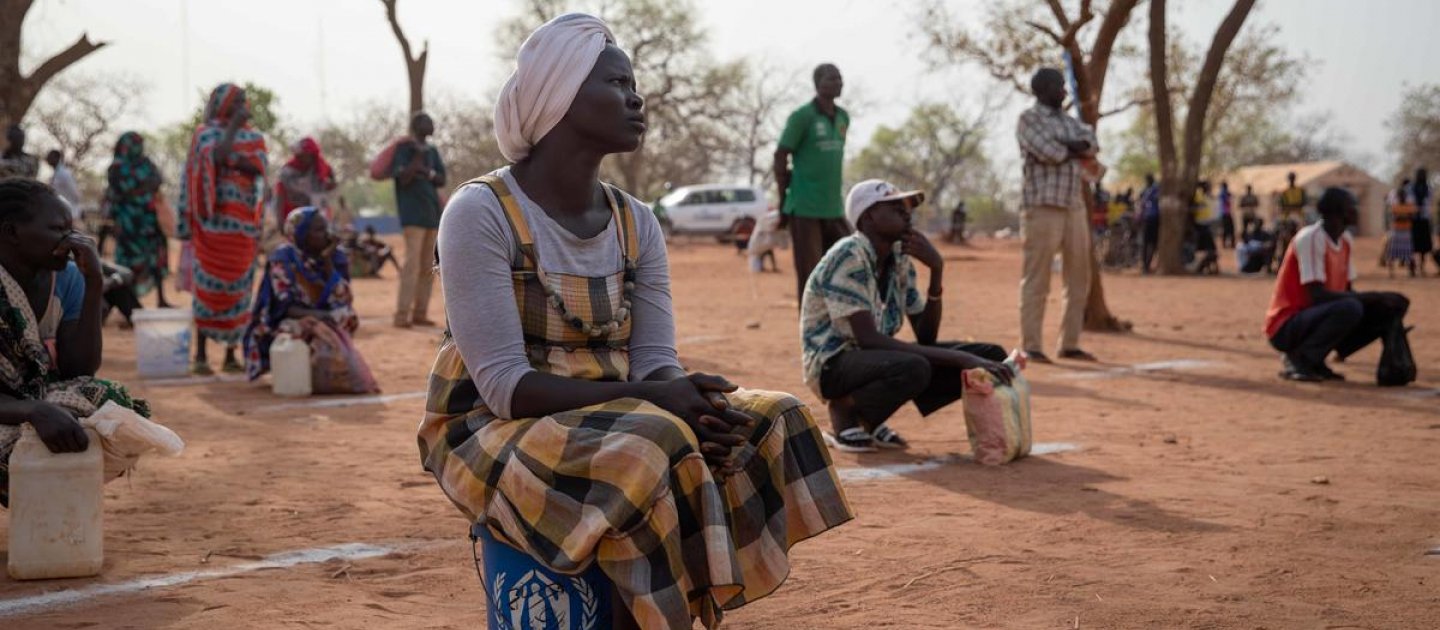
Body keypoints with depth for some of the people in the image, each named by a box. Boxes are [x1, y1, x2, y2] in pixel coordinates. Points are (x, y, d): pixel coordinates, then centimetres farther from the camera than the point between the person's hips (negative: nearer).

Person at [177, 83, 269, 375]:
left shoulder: (254, 137, 13)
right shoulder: (207, 133, 1)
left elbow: (260, 168, -2)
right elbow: (217, 157, -19)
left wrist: (240, 161, -19)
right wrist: (233, 126, -13)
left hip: (244, 222, 4)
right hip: (214, 220, -4)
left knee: (239, 288, 4)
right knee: (209, 285, -5)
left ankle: (231, 355, 10)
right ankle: (200, 355, -1)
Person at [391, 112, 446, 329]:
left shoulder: (432, 151, 16)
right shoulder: (403, 149, -3)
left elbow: (442, 180, 12)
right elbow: (403, 178, -14)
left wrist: (427, 172, -8)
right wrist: (419, 154, -16)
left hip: (433, 212, 7)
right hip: (413, 213, -7)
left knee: (429, 266, 6)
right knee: (412, 263, -15)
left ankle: (420, 313, 11)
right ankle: (402, 315, -15)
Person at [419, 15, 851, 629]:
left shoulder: (636, 224, 4)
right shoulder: (482, 213, -15)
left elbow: (655, 364, -1)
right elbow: (505, 385, -22)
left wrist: (692, 403, -25)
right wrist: (651, 398, -29)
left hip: (607, 423, 7)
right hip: (491, 434, -7)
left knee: (770, 424, -11)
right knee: (649, 451, -33)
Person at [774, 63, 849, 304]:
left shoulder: (843, 117, 12)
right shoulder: (802, 117, -8)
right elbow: (780, 157, -6)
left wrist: (833, 196, 15)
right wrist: (784, 202, -4)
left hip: (835, 209, 7)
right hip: (805, 209, -7)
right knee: (809, 277, -3)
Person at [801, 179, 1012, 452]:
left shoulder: (900, 259, 6)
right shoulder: (847, 256, -19)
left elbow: (926, 336, 3)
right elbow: (868, 340, -27)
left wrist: (936, 270, -11)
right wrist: (958, 358, -30)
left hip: (878, 361, 9)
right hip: (833, 364, -9)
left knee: (991, 356, -2)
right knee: (913, 368, -39)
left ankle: (869, 420, 4)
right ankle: (844, 412, -8)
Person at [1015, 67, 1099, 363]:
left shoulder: (1070, 122, 20)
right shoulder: (1028, 119, -2)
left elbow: (1092, 145, 3)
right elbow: (1049, 153, -16)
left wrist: (1069, 146, -14)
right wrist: (1077, 150, 0)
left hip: (1075, 208, 7)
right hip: (1043, 208, -7)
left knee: (1079, 279, 7)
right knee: (1037, 281, -6)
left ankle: (1070, 344, 14)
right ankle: (1031, 347, -4)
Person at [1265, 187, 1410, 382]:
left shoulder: (1345, 240, 9)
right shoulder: (1310, 238, -17)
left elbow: (1348, 291, 12)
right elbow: (1317, 295, -25)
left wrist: (1380, 301, -6)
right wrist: (1370, 298, -24)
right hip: (1286, 328, -9)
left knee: (1393, 306, 2)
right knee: (1349, 309, -34)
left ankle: (1315, 360, 2)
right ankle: (1298, 360, -14)